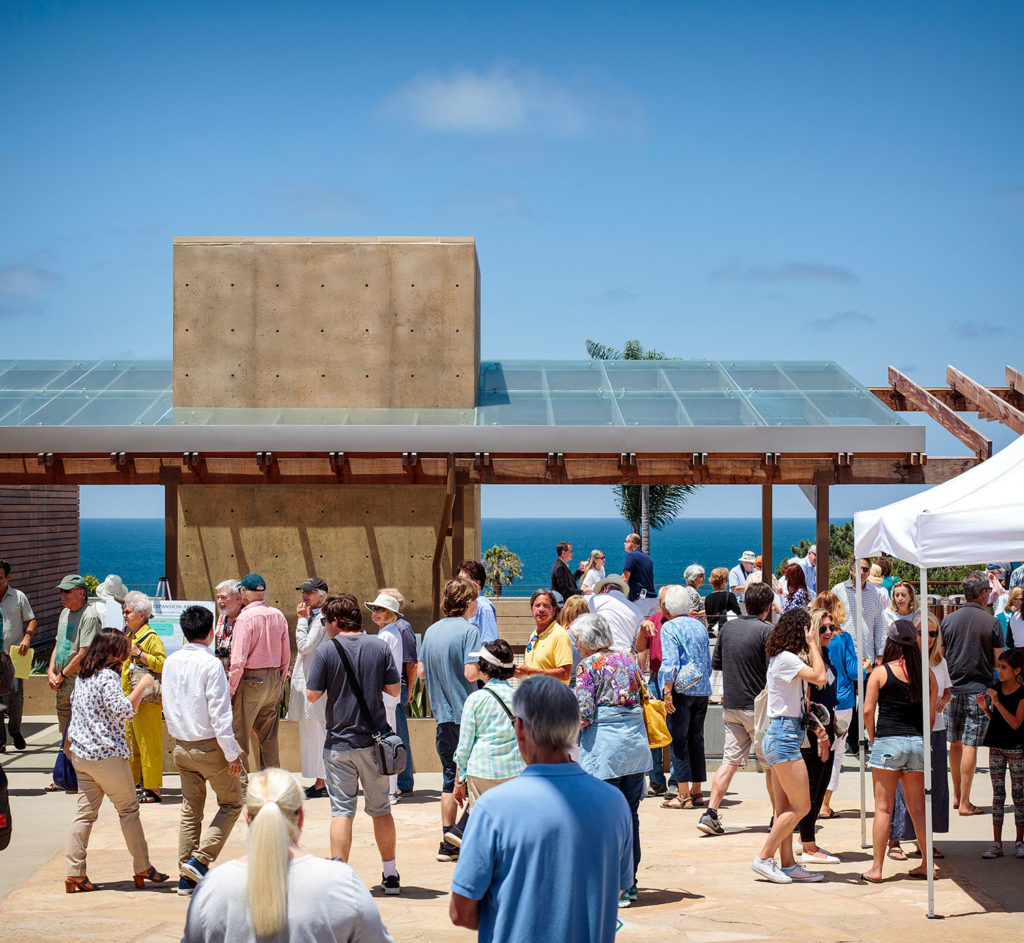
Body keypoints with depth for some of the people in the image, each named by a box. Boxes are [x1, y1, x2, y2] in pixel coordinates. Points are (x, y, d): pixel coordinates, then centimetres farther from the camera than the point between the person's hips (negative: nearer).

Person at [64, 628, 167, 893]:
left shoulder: (82, 677, 11)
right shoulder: (108, 677, -15)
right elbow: (121, 711, -23)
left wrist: (68, 744, 31)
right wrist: (143, 686, -15)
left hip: (81, 755, 8)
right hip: (108, 756, -8)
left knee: (85, 812, 8)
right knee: (128, 810, 4)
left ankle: (74, 873, 3)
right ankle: (143, 869, 11)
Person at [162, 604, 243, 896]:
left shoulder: (171, 662, 3)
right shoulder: (210, 664, -17)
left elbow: (168, 705, 12)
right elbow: (219, 712, -18)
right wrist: (232, 753, -14)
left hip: (181, 746, 6)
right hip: (210, 746, -6)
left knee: (190, 810, 14)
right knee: (231, 804, 9)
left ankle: (186, 878, 14)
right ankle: (199, 859, -3)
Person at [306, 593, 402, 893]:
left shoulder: (327, 651, -9)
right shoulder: (379, 646, -1)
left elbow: (312, 695, -7)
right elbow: (395, 690, 2)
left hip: (339, 742, -2)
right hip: (374, 741, 3)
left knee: (341, 811, 1)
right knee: (381, 809, 14)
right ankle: (391, 875, 20)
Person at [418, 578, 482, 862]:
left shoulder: (432, 631, 9)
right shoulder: (469, 630, -12)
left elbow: (421, 671, 12)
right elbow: (471, 673, -20)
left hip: (443, 714, 6)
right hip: (467, 712, -6)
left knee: (450, 776, 11)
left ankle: (448, 841, 10)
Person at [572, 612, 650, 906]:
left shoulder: (588, 666, -7)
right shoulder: (628, 659, 12)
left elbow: (584, 714, -11)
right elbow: (643, 697, 14)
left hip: (604, 747, -6)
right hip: (637, 743, 6)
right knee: (629, 815, 12)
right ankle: (629, 883, 17)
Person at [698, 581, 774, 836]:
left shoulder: (728, 628, 6)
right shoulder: (765, 631, -12)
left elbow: (715, 663, 14)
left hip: (731, 707, 5)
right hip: (758, 707, -5)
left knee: (730, 761, 5)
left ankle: (711, 813, -4)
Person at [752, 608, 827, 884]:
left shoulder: (781, 659, 17)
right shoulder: (786, 658, -13)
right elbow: (820, 677, -24)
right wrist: (812, 643, -14)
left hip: (778, 735, 10)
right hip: (784, 736, -10)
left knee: (785, 808, 10)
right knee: (801, 805, -6)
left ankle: (788, 865, 12)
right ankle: (764, 858, -2)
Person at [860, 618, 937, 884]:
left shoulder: (880, 672, -5)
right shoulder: (927, 674, 4)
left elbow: (868, 711, -5)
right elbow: (931, 715, 8)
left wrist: (873, 739, 9)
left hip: (888, 742, -3)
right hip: (918, 743, 3)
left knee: (883, 808, 1)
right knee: (917, 807, 12)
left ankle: (876, 869, 2)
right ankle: (926, 865, 17)